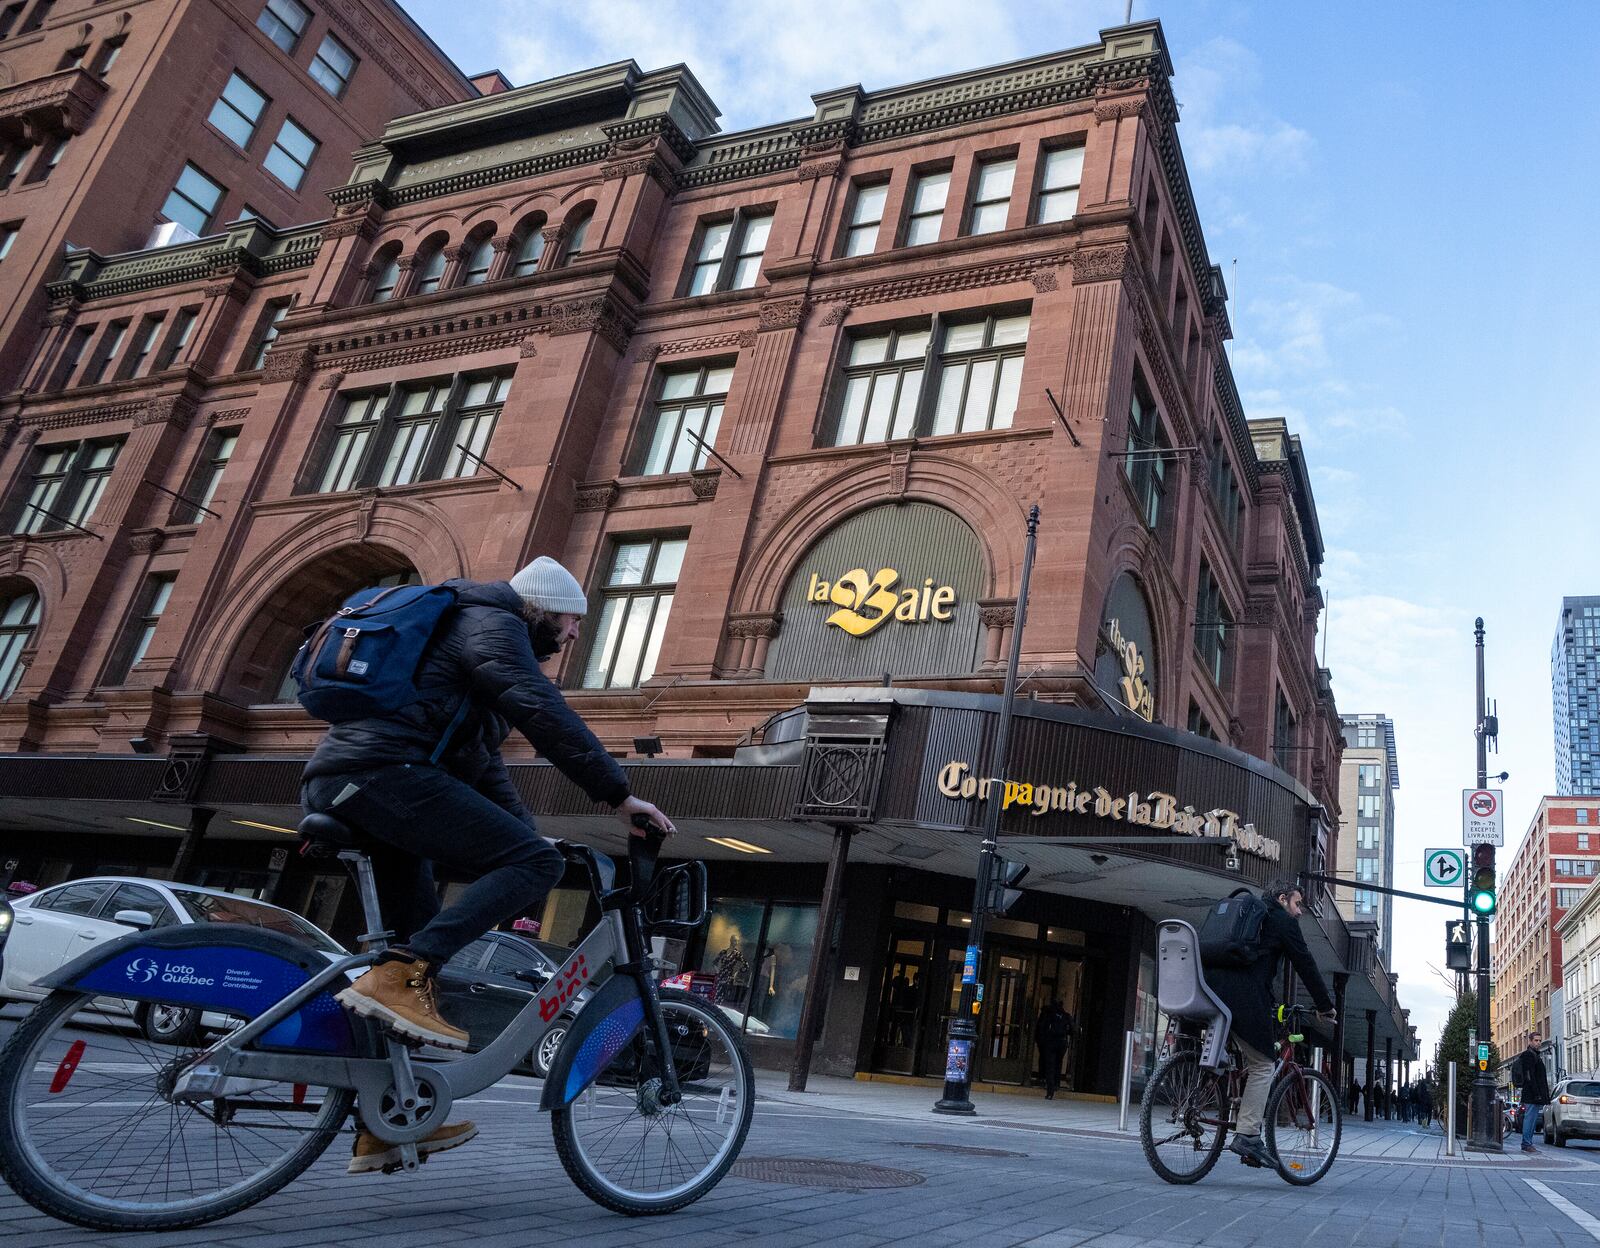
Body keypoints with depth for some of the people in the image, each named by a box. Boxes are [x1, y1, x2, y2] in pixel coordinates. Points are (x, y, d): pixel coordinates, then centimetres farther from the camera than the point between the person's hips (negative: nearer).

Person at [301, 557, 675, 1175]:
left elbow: (483, 766, 33)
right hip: (381, 771, -11)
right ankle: (396, 977, -23)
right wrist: (619, 794, -14)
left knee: (424, 939, 16)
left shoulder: (468, 632, 33)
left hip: (332, 787, 11)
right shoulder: (494, 622, 2)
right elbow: (544, 713, -15)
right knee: (536, 860, -15)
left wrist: (527, 837, 27)